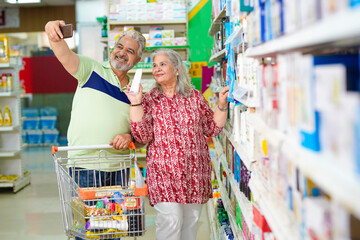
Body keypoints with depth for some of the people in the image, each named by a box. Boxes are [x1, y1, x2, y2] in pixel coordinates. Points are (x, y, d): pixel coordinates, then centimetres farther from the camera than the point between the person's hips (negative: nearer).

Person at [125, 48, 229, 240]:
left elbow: (212, 129, 11)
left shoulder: (195, 96, 8)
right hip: (164, 172, -2)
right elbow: (142, 136, -7)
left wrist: (222, 104, -1)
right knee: (170, 221, -12)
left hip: (195, 172, 3)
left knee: (191, 220, 9)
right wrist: (135, 103, -13)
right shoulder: (148, 100, 4)